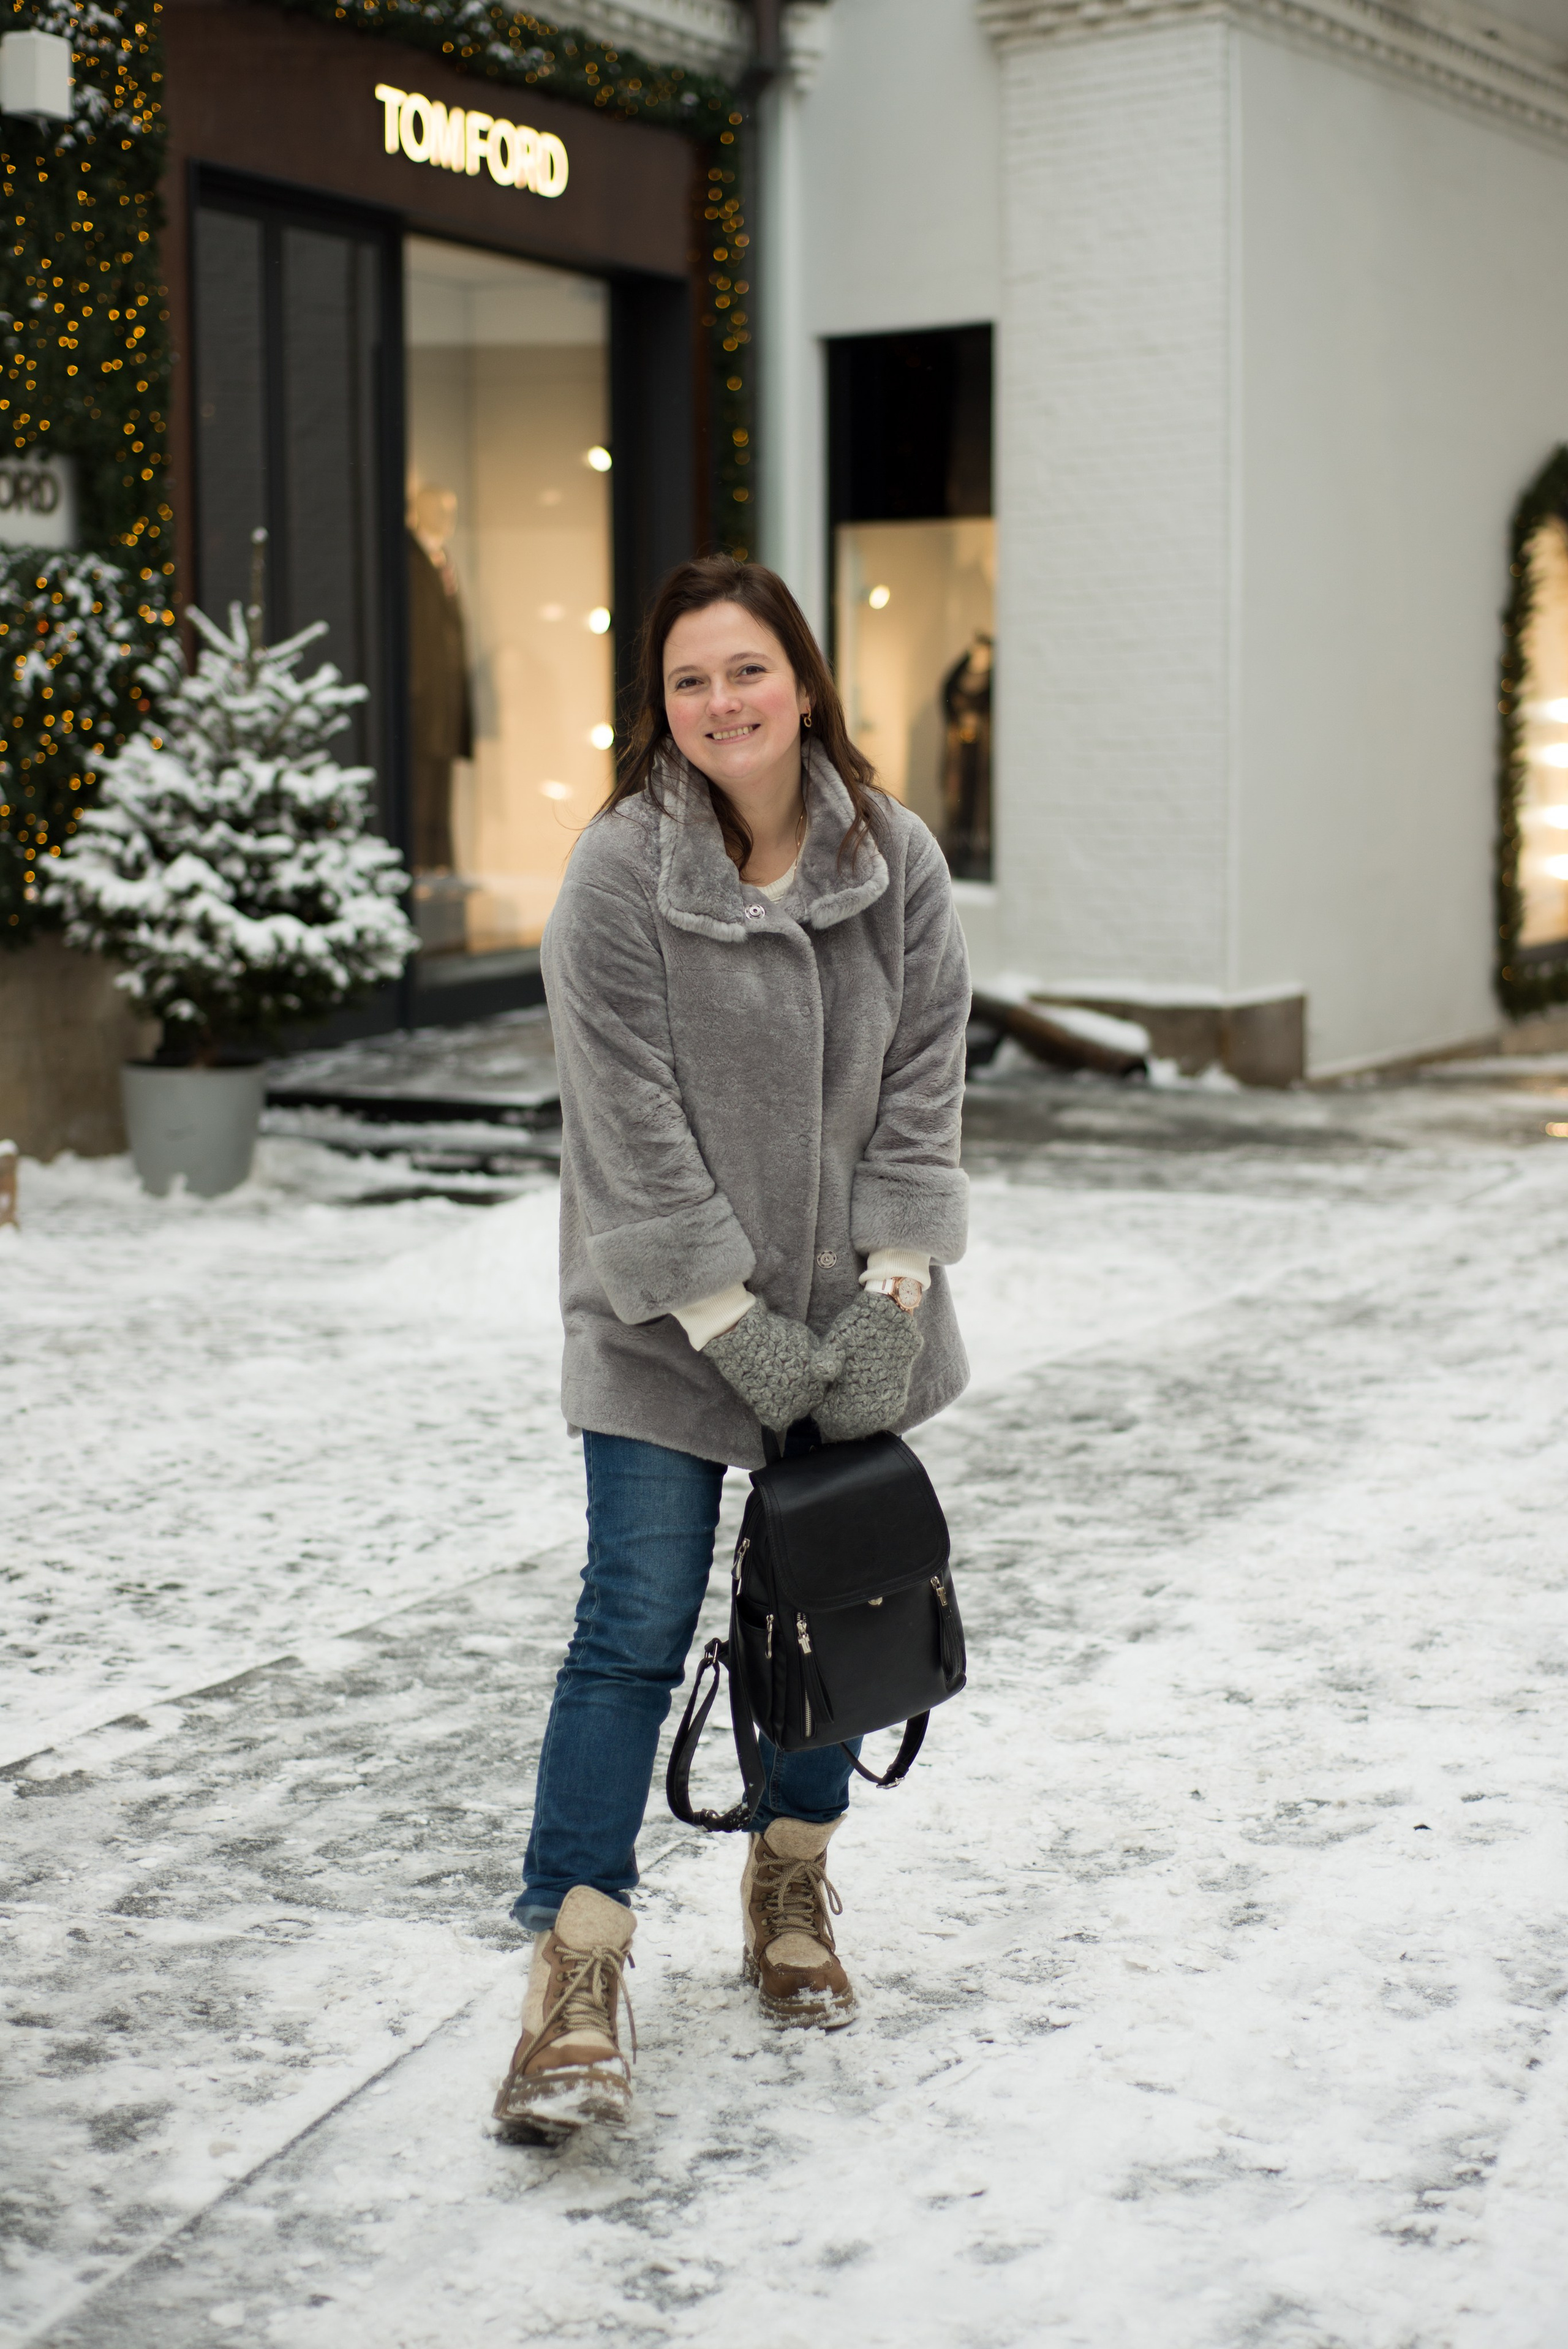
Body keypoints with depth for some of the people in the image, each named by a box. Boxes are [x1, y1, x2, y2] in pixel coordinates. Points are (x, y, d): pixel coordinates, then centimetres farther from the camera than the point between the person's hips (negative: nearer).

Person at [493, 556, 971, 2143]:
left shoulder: (897, 858, -1)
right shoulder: (619, 872, -12)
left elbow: (923, 1079, 0)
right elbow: (633, 1124, -15)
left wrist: (890, 1294, -8)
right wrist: (732, 1324, -17)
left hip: (851, 1299, 4)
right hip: (667, 1313, -4)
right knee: (637, 1623, -7)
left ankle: (792, 1886, 32)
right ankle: (576, 1971, -3)